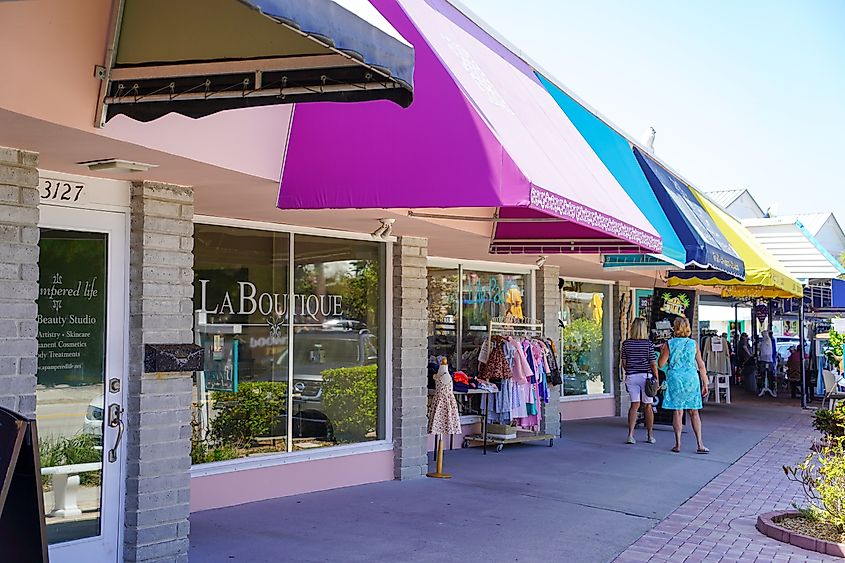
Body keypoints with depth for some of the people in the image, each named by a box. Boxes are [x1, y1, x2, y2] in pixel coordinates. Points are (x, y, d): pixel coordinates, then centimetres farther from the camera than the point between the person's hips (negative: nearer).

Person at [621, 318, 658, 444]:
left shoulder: (626, 344, 0)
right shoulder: (648, 344, -7)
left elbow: (624, 364, 5)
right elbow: (653, 364, -6)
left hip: (631, 377, 2)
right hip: (646, 376, -2)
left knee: (634, 404, 7)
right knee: (648, 406, 9)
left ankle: (630, 434, -4)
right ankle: (650, 436, 18)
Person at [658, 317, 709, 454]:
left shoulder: (669, 344, -3)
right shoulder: (694, 344, 3)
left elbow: (661, 364, -2)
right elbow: (701, 366, 4)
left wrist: (661, 353, 16)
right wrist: (705, 384, 9)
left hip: (675, 379, -1)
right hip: (691, 379, 1)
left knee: (677, 412, 3)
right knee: (694, 413, 8)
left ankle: (678, 444, 5)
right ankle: (700, 444, 5)